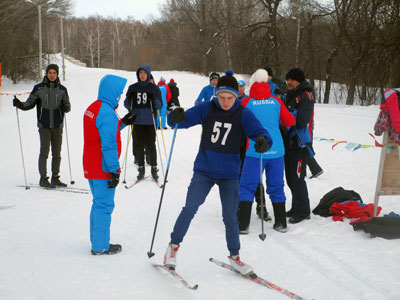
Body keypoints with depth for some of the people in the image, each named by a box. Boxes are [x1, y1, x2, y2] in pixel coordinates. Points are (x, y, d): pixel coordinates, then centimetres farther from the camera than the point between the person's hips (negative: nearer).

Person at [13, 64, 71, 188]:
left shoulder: (62, 89, 5)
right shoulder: (38, 88, 1)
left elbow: (68, 106, 8)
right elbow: (30, 103, 4)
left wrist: (65, 107, -15)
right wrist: (20, 104, -15)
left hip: (57, 126, 2)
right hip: (44, 125, -2)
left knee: (57, 153, 6)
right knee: (44, 152, -6)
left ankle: (55, 178, 16)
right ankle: (43, 179, 1)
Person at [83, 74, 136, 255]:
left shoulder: (92, 108, 10)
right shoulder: (107, 113, -20)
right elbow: (109, 145, -22)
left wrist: (123, 123, 17)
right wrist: (115, 171, -19)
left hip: (91, 167, 10)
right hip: (103, 170, -10)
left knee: (98, 203, 19)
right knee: (104, 206, 0)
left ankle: (97, 242, 27)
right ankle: (100, 247, 8)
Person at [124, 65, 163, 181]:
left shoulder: (154, 88, 4)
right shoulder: (133, 88, 8)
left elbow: (160, 106, 1)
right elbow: (126, 105, 9)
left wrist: (154, 99, -18)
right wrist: (129, 98, -12)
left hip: (150, 121, -2)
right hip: (137, 121, 2)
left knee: (150, 145, -2)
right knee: (138, 145, 2)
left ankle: (154, 168, 11)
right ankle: (141, 169, 13)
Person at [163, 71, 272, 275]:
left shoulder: (243, 114, -6)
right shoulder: (207, 109, -4)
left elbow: (260, 132, -14)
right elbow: (185, 119, -9)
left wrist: (263, 141, -39)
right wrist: (176, 117, -33)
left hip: (229, 174, 0)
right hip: (204, 169, 0)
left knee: (230, 216, 3)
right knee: (190, 208, -10)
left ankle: (234, 256, 22)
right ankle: (173, 245, 10)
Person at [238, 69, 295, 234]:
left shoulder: (246, 102, -4)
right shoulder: (276, 101, 3)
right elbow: (290, 121, 9)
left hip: (255, 151, -3)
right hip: (276, 151, 3)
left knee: (247, 187, 5)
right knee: (276, 187, 14)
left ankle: (243, 225, 2)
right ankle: (281, 223, 20)